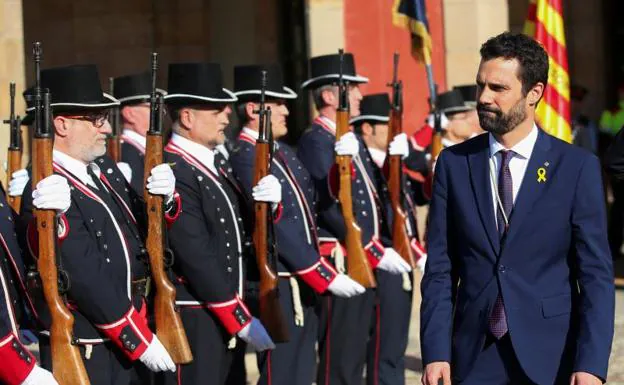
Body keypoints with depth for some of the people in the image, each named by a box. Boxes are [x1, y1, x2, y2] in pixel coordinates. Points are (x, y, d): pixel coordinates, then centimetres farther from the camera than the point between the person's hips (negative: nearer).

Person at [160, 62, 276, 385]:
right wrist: (243, 321, -18)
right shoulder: (172, 173, -16)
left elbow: (239, 237, 15)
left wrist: (267, 203, -5)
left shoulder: (214, 165, 14)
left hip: (224, 318, 9)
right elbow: (197, 258, -20)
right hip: (194, 321, -9)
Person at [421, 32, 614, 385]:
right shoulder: (454, 163, 4)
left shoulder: (578, 167, -3)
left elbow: (596, 274, -5)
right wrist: (436, 353, -6)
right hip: (474, 356, 2)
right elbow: (440, 269, 3)